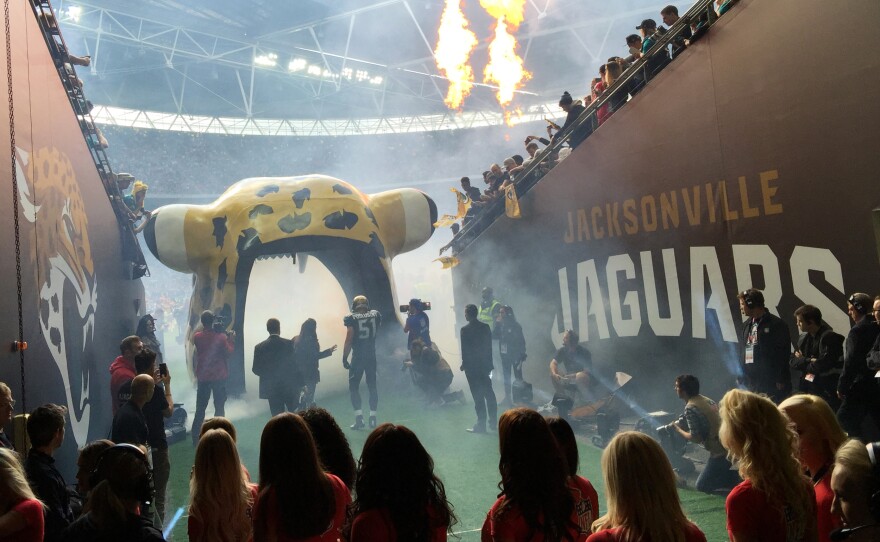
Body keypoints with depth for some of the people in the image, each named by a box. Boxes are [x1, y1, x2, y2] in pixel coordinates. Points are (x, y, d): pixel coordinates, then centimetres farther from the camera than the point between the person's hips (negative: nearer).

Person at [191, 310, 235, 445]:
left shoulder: (196, 337, -5)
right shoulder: (221, 337, -15)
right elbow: (228, 352, -7)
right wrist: (231, 340, 4)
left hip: (202, 377, 3)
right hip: (219, 376, -3)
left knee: (200, 408, 13)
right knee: (219, 407, 7)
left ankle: (195, 437, 15)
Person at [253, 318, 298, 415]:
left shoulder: (259, 347, -4)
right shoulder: (289, 344, -8)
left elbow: (256, 370, 0)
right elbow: (296, 365, -5)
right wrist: (300, 384, 5)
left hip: (272, 388, 1)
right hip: (290, 387, -1)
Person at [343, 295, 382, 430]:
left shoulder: (353, 319, -10)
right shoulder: (375, 315, 2)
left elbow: (348, 341, -13)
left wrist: (344, 358, -8)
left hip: (358, 357, -4)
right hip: (372, 356, 4)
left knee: (353, 387, 5)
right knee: (372, 386, 11)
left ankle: (359, 417, -5)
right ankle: (372, 418, 11)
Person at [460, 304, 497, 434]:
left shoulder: (465, 330, -14)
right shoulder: (485, 327, 2)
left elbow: (465, 350, -14)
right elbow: (489, 346, 6)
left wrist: (464, 364, 0)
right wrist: (489, 363, 14)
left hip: (472, 367, -5)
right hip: (485, 365, 5)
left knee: (478, 396, -1)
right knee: (489, 393, 14)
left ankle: (481, 424, 3)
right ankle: (493, 421, 21)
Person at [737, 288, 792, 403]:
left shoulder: (776, 324, -8)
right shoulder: (747, 325, 15)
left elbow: (783, 354, -11)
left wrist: (780, 381, -14)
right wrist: (741, 377, 13)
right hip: (751, 383, 7)